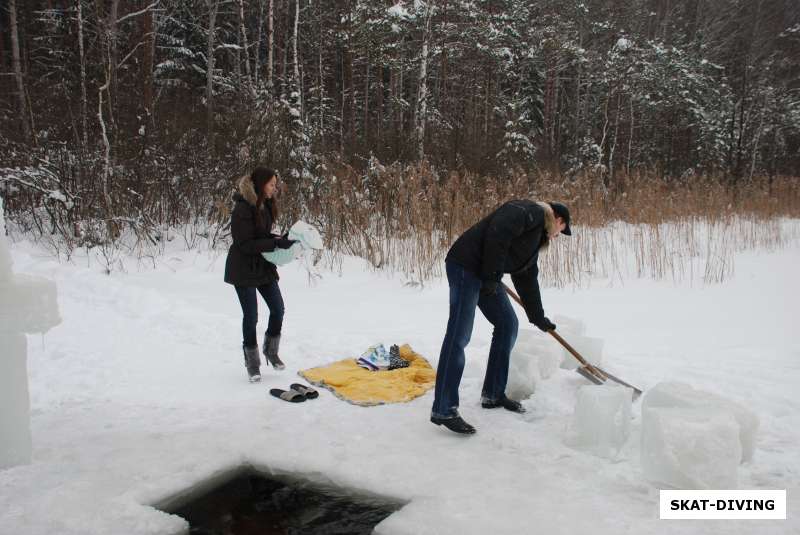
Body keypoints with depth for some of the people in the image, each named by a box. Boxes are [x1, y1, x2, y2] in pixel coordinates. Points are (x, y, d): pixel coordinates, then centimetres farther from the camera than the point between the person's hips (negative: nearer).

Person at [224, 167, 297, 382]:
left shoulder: (265, 205, 5)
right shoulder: (243, 208, -21)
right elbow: (245, 244, -23)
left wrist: (281, 238, -3)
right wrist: (276, 243, -26)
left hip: (264, 266, 7)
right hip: (244, 269, -7)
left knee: (278, 308, 5)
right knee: (251, 316, 1)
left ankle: (271, 350, 26)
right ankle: (252, 362, 17)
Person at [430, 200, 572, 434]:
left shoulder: (536, 237, 24)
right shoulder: (528, 212, -6)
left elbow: (527, 279, 28)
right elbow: (497, 235, -23)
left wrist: (538, 317, 30)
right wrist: (492, 276, -20)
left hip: (487, 274, 11)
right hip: (466, 265, -11)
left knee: (508, 324, 14)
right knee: (459, 335, -13)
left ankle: (493, 394, 23)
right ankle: (443, 410, -12)